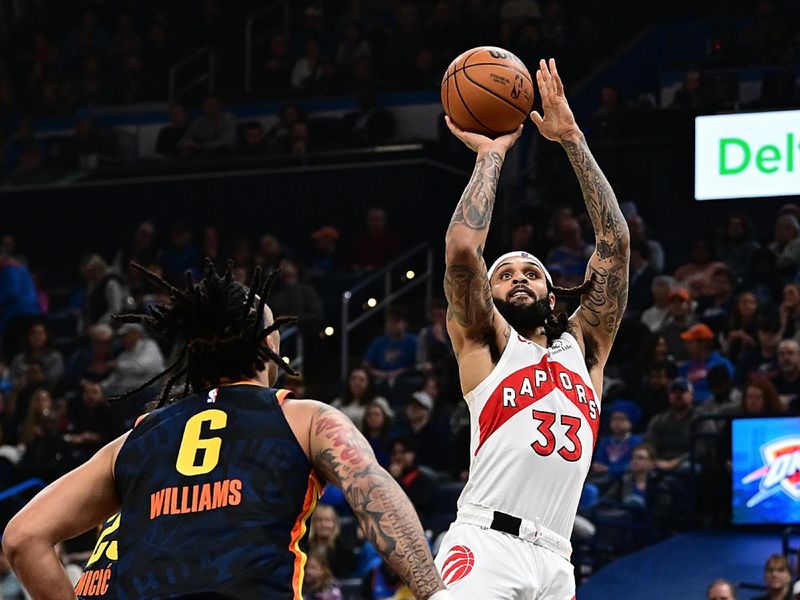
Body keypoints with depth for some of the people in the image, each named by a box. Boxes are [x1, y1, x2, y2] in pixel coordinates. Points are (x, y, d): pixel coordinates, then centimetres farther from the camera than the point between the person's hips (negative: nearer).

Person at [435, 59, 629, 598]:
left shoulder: (584, 344, 23)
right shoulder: (488, 341, 13)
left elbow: (615, 241, 16)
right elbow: (462, 249, -3)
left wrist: (572, 140, 14)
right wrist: (492, 154, 9)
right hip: (486, 545, -5)